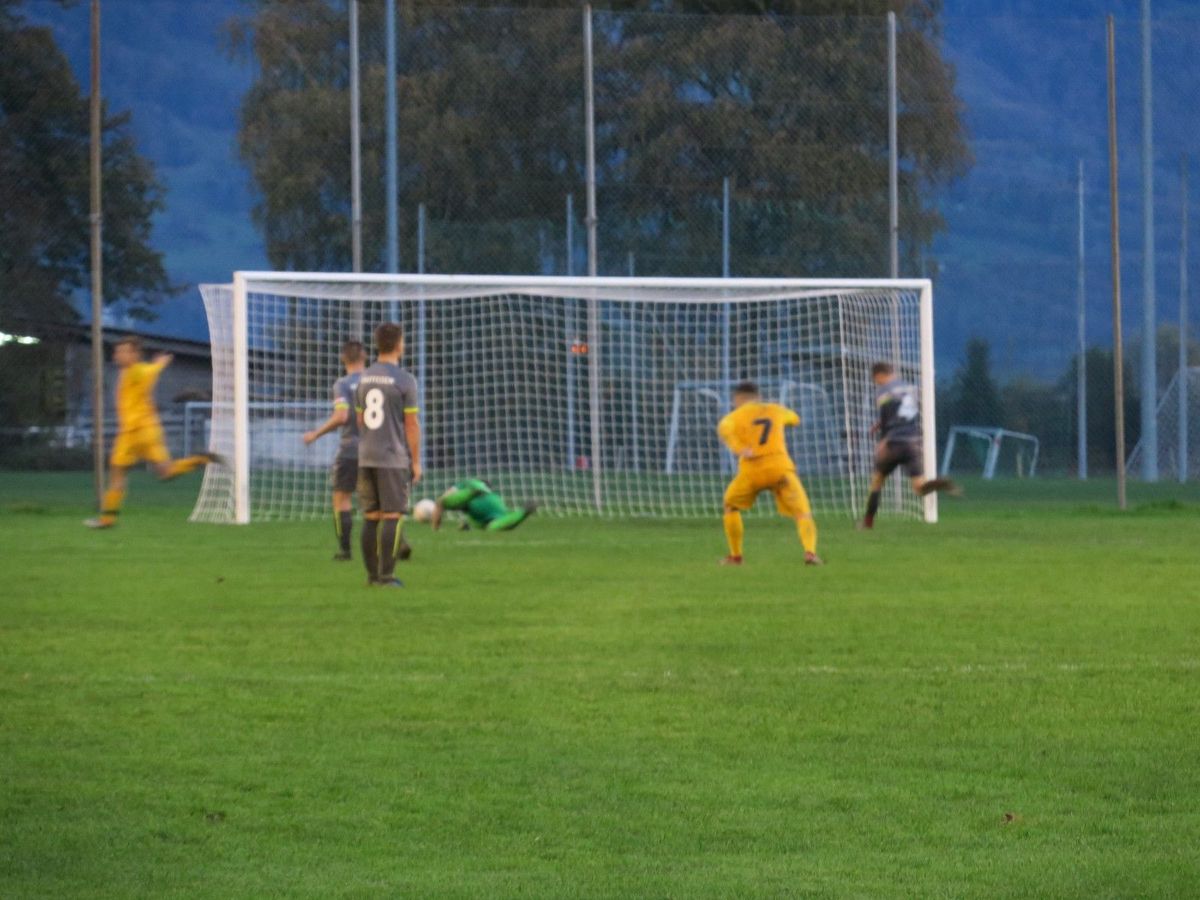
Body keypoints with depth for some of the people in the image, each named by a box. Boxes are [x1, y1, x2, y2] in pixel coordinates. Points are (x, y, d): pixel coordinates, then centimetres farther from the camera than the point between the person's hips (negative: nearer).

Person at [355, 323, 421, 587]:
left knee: (371, 517, 9)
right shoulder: (405, 380, -9)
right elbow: (412, 424, -9)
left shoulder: (364, 378, 9)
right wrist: (416, 461, -2)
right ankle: (386, 575, -8)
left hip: (366, 458, 6)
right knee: (393, 516, -4)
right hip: (394, 459, -6)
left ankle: (372, 573, 12)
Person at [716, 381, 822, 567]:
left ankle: (735, 556, 25)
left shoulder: (738, 414, 11)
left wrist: (739, 449, -20)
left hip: (751, 470, -1)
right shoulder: (776, 410, 20)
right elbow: (794, 419, 41)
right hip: (780, 468, 1)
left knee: (731, 505, 24)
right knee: (803, 513, -2)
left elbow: (724, 428, -13)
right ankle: (810, 551, -27)